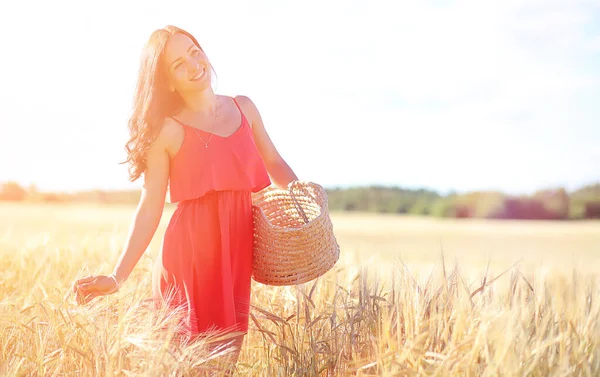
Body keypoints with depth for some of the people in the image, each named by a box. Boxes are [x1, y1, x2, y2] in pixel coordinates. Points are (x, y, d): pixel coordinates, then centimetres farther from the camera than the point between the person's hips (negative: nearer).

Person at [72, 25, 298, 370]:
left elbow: (274, 164, 20)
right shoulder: (167, 131, -3)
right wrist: (119, 276, -10)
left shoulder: (243, 108, 10)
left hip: (237, 254, 4)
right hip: (191, 254, -4)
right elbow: (151, 207, -4)